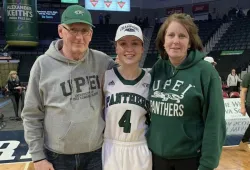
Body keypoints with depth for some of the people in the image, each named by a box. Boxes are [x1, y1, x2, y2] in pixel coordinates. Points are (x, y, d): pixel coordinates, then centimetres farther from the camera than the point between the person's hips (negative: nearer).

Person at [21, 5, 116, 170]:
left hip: (96, 152, 2)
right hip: (57, 156, -1)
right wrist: (38, 156, -4)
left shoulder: (102, 61, -6)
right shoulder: (44, 64, -9)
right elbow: (32, 115, -4)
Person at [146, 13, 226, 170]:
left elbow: (214, 122, -12)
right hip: (157, 155, 4)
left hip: (191, 157, -3)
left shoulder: (205, 72, -12)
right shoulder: (157, 69, -1)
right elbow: (149, 112, 6)